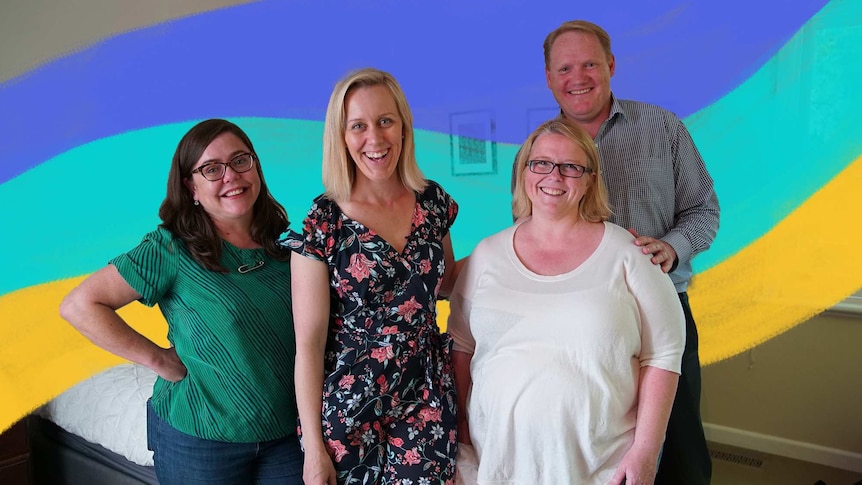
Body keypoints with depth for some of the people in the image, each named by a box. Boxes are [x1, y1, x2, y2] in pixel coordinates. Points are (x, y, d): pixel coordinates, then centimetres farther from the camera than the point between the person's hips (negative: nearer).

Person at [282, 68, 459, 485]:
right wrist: (312, 445, -9)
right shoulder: (322, 222, -13)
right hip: (350, 407, -3)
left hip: (427, 400, 3)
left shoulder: (434, 201, -1)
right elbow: (309, 342, -10)